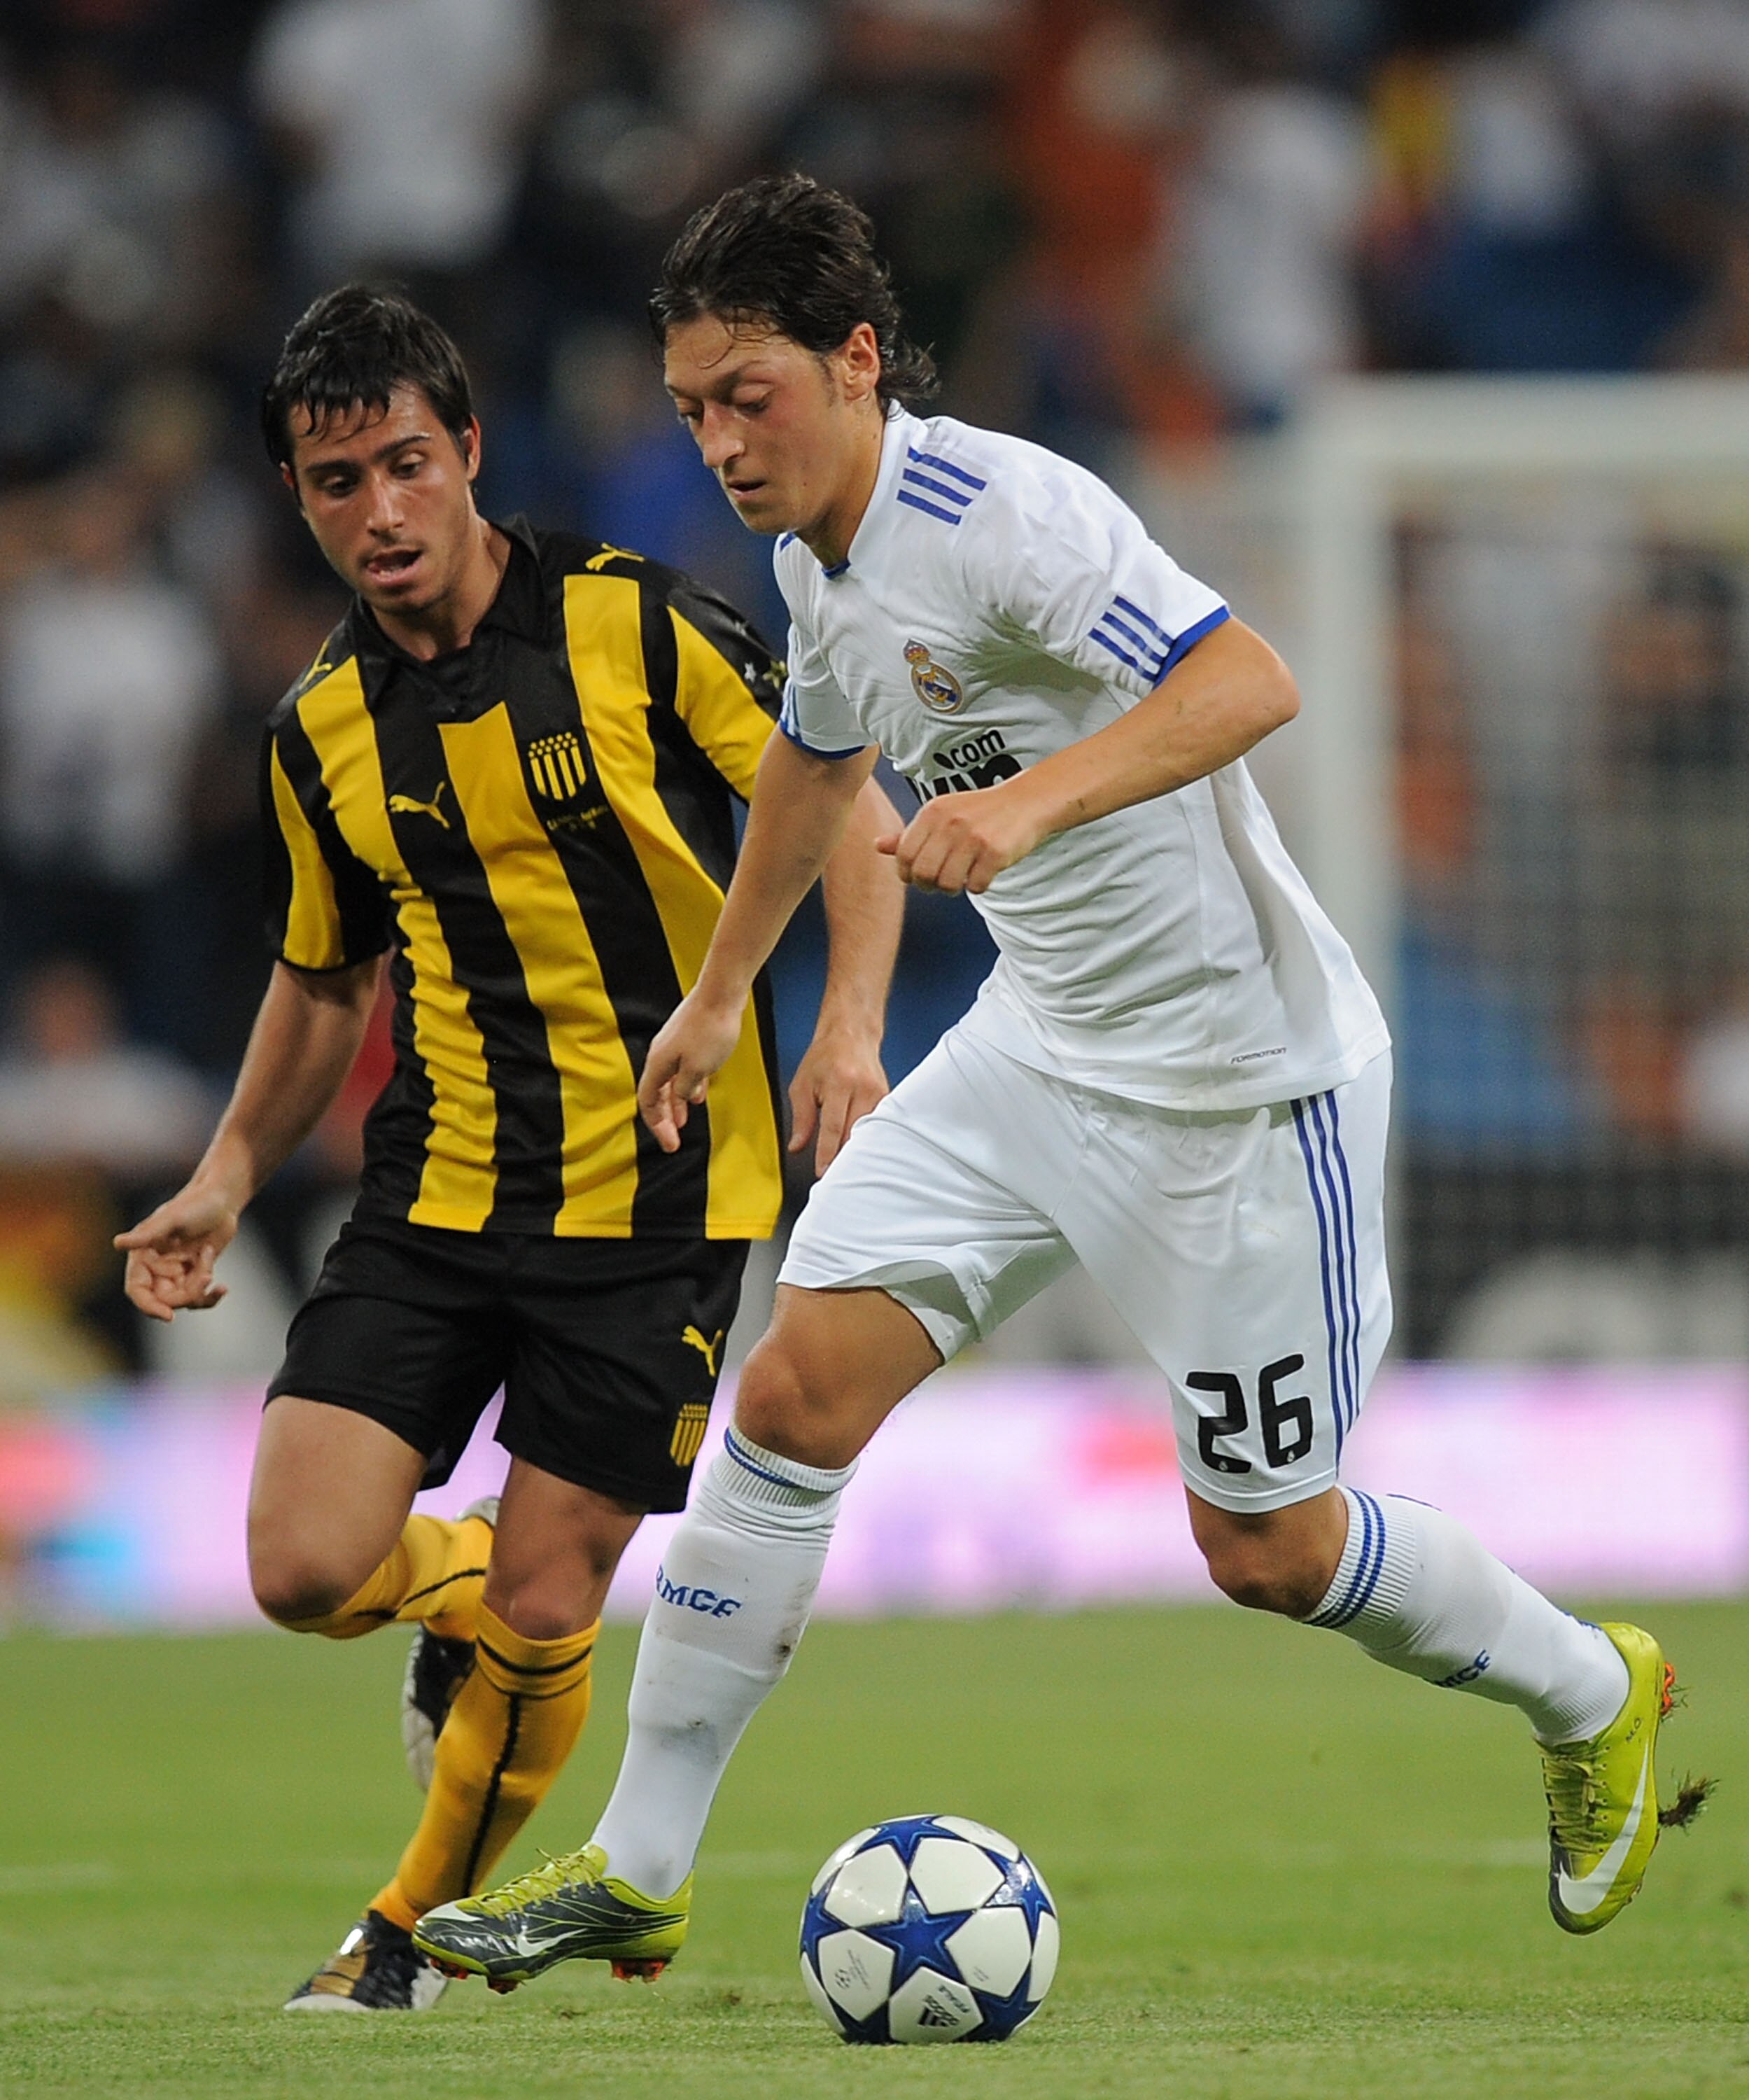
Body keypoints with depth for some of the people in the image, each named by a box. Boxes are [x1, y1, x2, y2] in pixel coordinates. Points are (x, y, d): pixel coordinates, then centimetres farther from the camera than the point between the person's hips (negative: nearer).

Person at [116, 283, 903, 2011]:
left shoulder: (630, 623, -8)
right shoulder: (322, 731, 5)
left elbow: (850, 812, -3)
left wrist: (847, 1029, -17)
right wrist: (228, 1176, 14)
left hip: (654, 1199, -3)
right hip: (435, 1194, 3)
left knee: (539, 1622, -4)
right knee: (306, 1573, -12)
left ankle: (420, 1922, 20)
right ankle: (461, 1596, 24)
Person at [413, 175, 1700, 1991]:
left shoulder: (996, 511, -23)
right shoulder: (818, 558, 4)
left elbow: (1248, 682, -35)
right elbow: (816, 754, 26)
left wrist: (1033, 802, -48)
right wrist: (720, 992, 35)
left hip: (1236, 1076, -8)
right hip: (1036, 1047, 8)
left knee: (1262, 1546, 2)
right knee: (794, 1393, -5)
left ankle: (1588, 1694, 30)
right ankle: (636, 1867, 1)